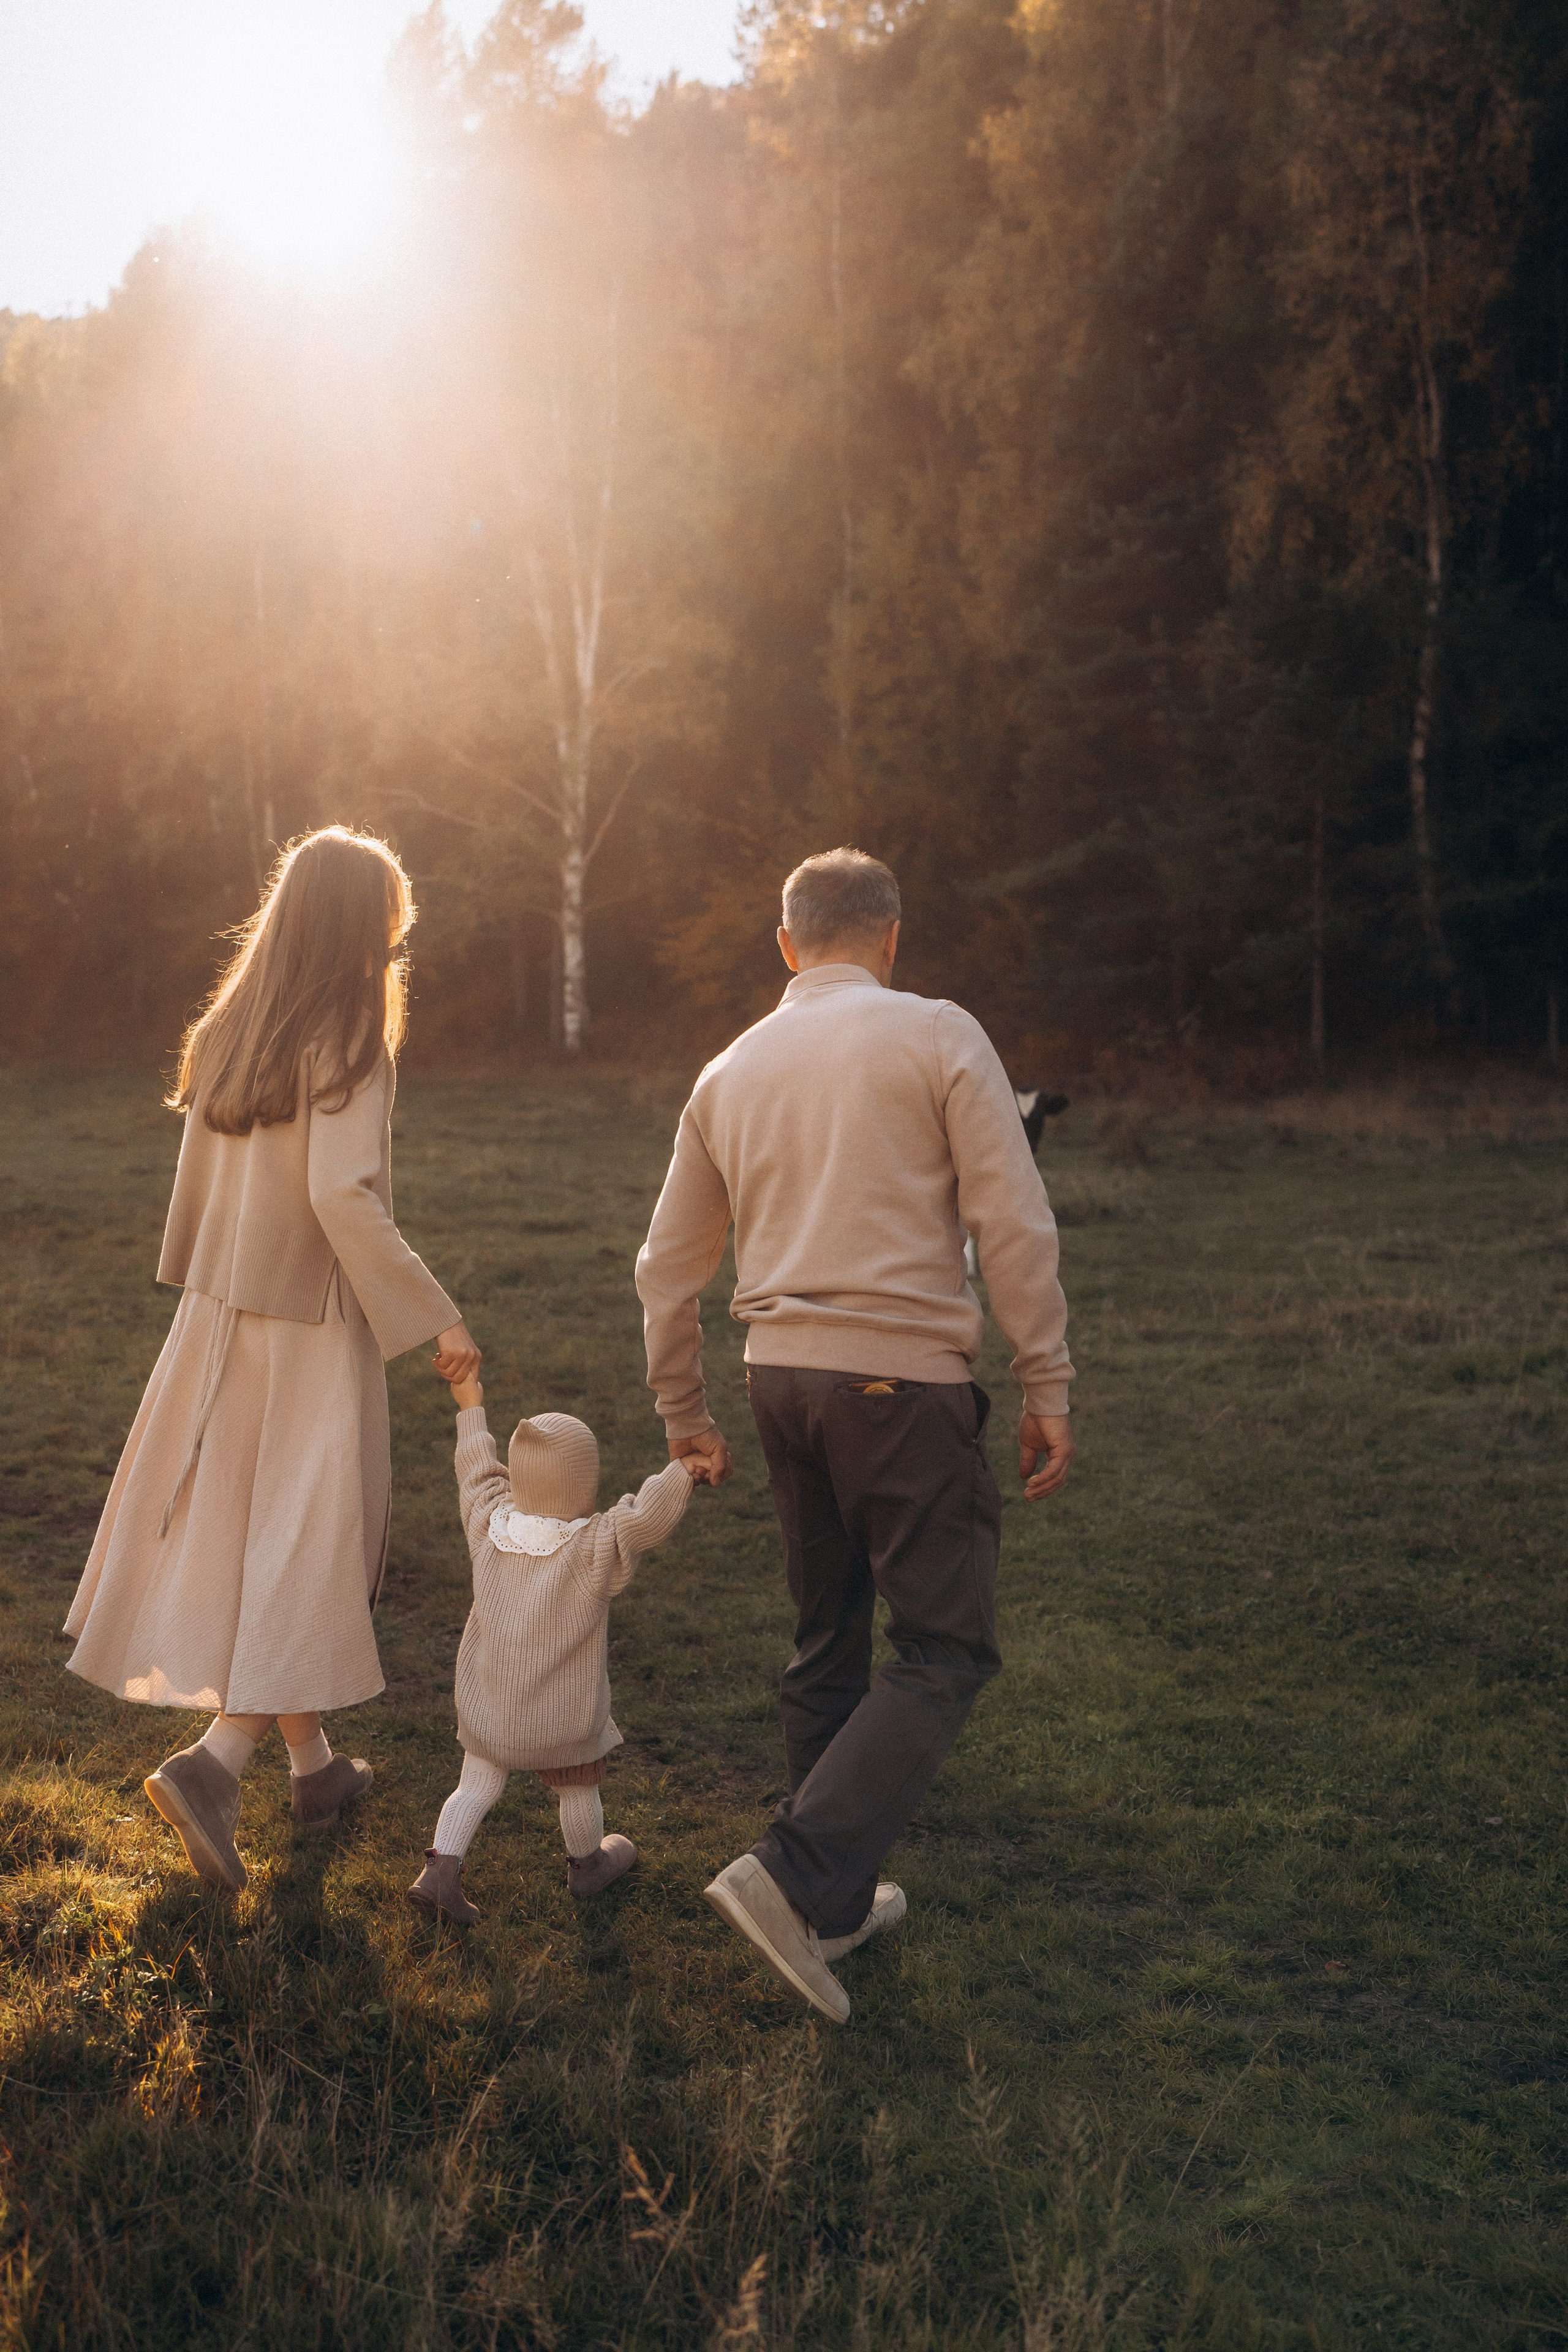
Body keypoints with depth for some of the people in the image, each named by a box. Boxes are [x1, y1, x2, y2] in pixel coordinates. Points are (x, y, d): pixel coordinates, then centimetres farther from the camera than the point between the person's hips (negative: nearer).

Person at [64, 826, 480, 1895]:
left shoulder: (231, 1035, 5)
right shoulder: (349, 1046, -16)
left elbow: (200, 1180, 11)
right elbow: (343, 1195, -25)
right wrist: (432, 1317, -19)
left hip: (225, 1316, 7)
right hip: (315, 1326, -7)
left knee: (252, 1538, 15)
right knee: (311, 1551, 2)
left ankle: (315, 1763, 28)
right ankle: (215, 1762, -9)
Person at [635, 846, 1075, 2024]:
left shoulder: (731, 1071, 13)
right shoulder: (939, 1036, -3)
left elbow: (669, 1266, 17)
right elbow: (1014, 1222, -10)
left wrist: (684, 1415, 27)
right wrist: (1048, 1386, -4)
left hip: (784, 1376, 6)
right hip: (904, 1377, -6)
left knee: (829, 1647, 18)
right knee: (944, 1653, 1)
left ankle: (838, 1900, 26)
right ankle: (795, 1872, -11)